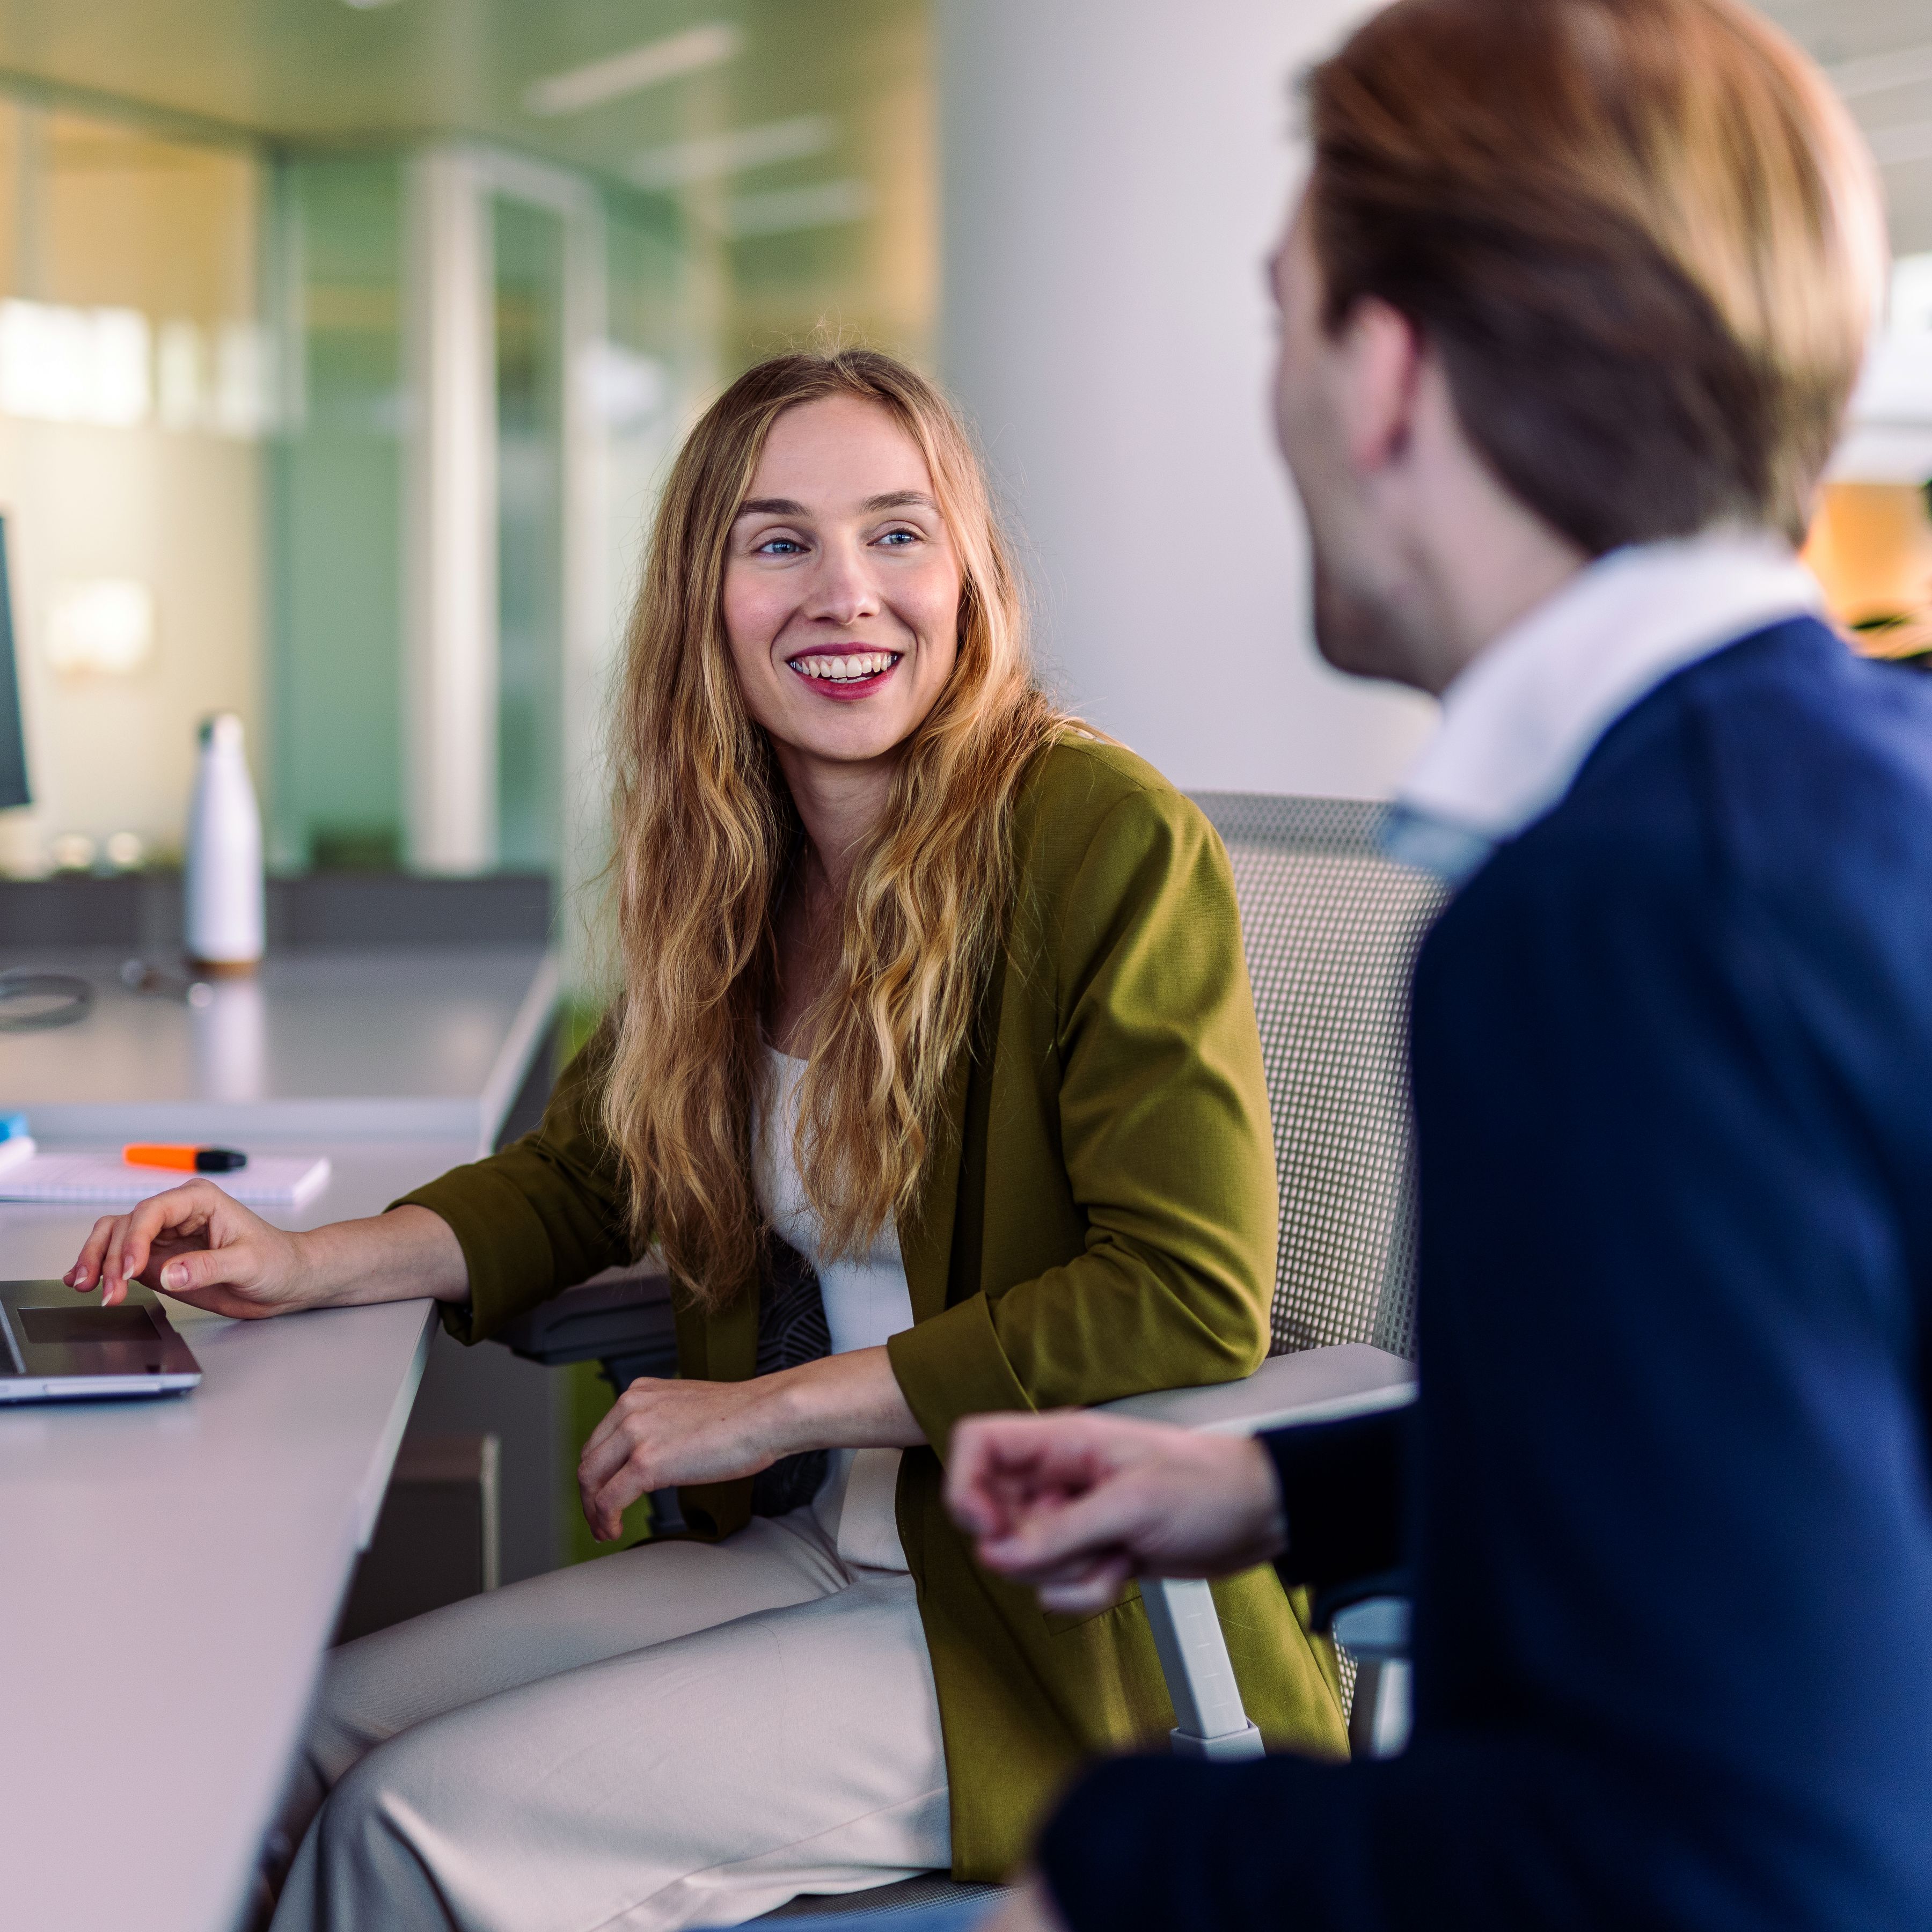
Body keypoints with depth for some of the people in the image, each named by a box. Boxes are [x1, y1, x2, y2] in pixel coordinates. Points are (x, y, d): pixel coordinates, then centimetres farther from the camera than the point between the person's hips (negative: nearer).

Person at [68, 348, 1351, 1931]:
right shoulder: (739, 874, 7)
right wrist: (312, 1266, 2)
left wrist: (772, 1409, -17)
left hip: (1063, 1627, -7)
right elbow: (585, 1173, 20)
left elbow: (1193, 1306, -21)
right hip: (807, 1550, 7)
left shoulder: (1108, 839, -16)